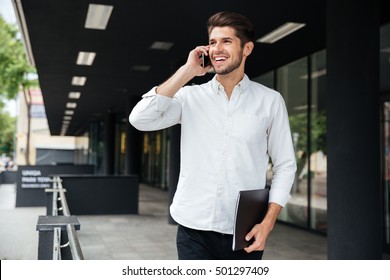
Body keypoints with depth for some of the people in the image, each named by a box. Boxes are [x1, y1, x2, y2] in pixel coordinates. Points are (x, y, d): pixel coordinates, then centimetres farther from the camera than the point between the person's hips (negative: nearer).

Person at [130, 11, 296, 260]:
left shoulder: (270, 101, 1)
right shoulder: (190, 96, 3)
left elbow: (285, 165, 3)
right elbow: (140, 119, -11)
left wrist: (268, 223, -6)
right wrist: (186, 72, -9)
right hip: (194, 229, 0)